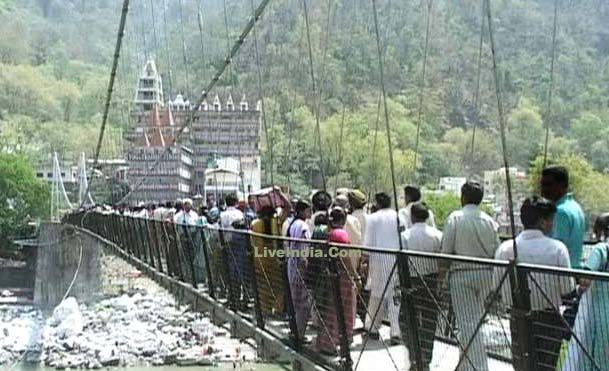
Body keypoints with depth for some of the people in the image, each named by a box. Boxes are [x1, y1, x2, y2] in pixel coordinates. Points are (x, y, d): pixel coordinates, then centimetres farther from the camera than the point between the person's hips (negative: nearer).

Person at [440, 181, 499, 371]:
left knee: (468, 322, -2)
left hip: (462, 274, -5)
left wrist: (441, 274, 2)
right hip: (485, 273, 5)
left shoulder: (455, 218, -7)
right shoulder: (489, 221, 4)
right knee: (476, 320, 17)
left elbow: (446, 250, -9)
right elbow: (496, 251, 6)